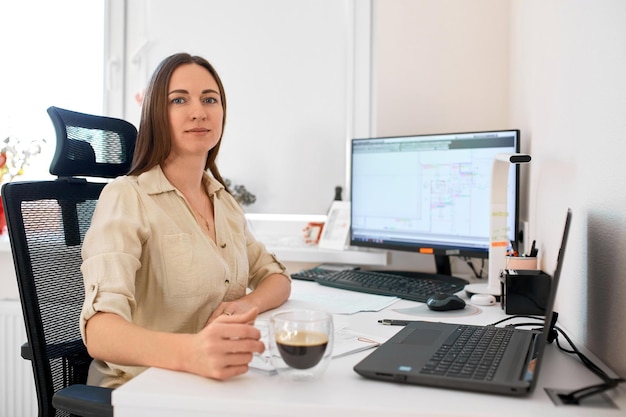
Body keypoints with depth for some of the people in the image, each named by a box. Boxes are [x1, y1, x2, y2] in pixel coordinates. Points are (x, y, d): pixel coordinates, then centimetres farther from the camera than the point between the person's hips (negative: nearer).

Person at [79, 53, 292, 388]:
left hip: (220, 381, 6)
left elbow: (277, 277, 14)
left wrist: (249, 304, -10)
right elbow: (99, 330, -23)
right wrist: (191, 352, -43)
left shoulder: (224, 201, 10)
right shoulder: (126, 197, -11)